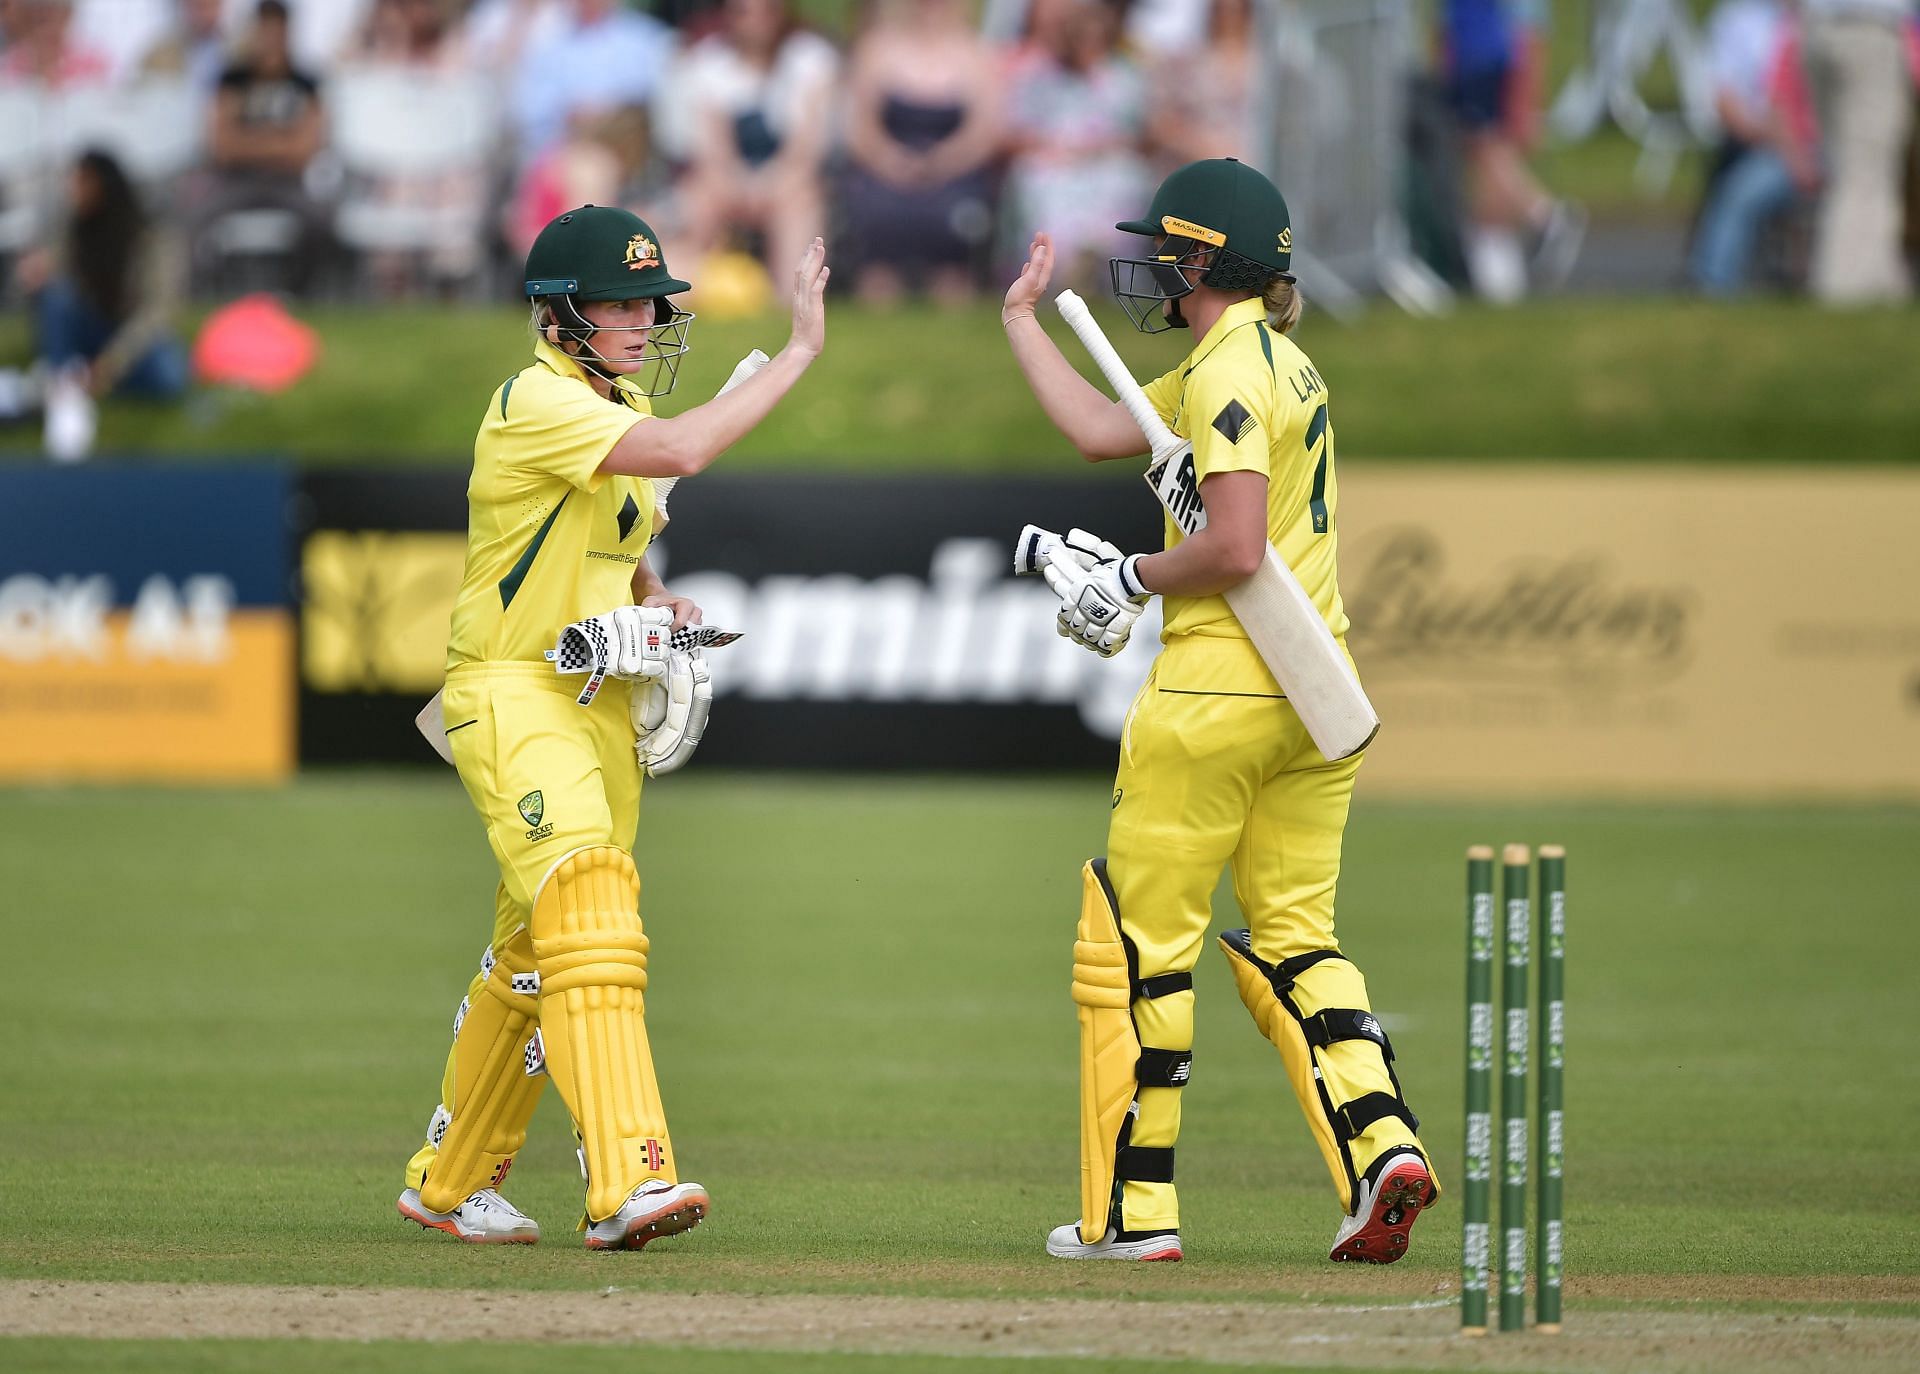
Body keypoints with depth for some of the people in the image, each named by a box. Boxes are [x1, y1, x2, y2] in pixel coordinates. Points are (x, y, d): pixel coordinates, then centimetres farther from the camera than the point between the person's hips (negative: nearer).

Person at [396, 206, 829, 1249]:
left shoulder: (624, 409, 13)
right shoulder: (535, 402, -16)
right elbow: (679, 451, -31)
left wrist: (654, 604, 6)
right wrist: (801, 348, -27)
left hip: (604, 706, 9)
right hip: (512, 693, -9)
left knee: (535, 958, 13)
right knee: (588, 917, -24)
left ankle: (450, 1182, 27)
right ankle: (629, 1179, -35)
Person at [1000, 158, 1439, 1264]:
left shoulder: (1228, 373, -14)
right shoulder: (1282, 362, 16)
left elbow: (1235, 549, -23)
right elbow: (1100, 429, 23)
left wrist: (1135, 580, -8)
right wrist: (1023, 318, 30)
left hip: (1216, 690, -9)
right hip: (1317, 694, 9)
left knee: (1136, 943, 0)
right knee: (1293, 936, 12)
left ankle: (1132, 1209, 3)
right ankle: (1379, 1143, -8)